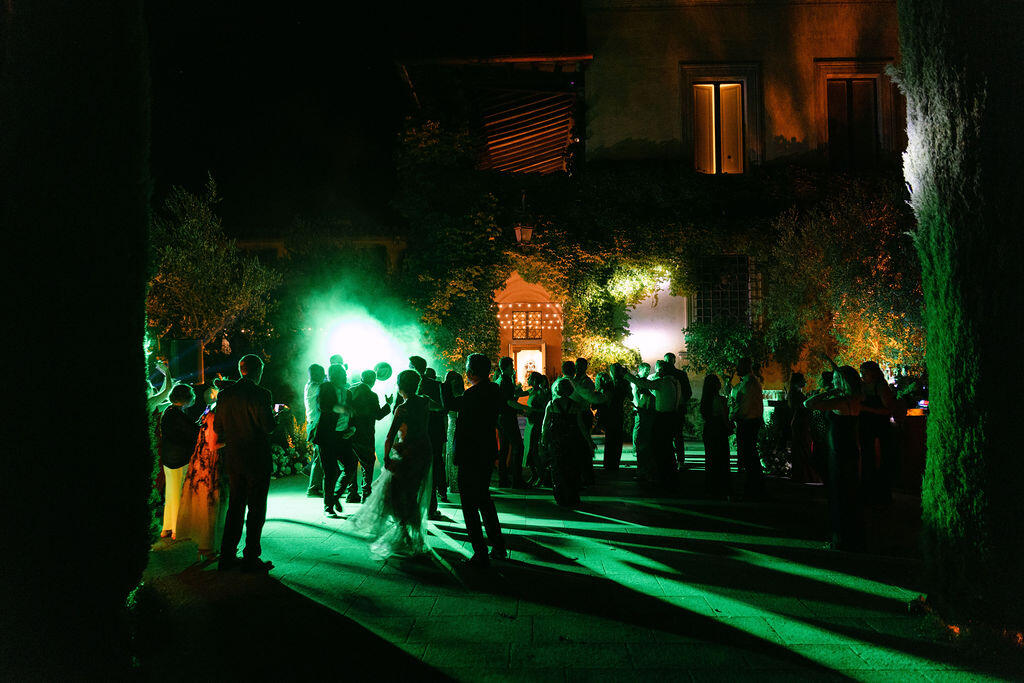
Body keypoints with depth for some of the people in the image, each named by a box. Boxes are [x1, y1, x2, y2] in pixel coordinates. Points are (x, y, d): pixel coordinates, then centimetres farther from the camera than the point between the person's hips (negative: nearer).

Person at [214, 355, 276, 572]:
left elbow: (217, 428, 9)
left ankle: (227, 556, 20)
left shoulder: (224, 395, 4)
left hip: (233, 460, 6)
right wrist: (275, 413, 2)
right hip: (257, 461, -6)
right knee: (256, 509, 3)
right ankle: (251, 558, 7)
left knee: (235, 507, 16)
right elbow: (269, 427, -17)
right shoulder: (260, 394, -15)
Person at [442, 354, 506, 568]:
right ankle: (498, 547, 28)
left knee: (470, 505, 2)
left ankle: (480, 554, 5)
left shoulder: (473, 394, -22)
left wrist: (447, 382, 7)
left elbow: (450, 405, -6)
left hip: (470, 457, -9)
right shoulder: (494, 390, 3)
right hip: (487, 454, 9)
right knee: (484, 499, 22)